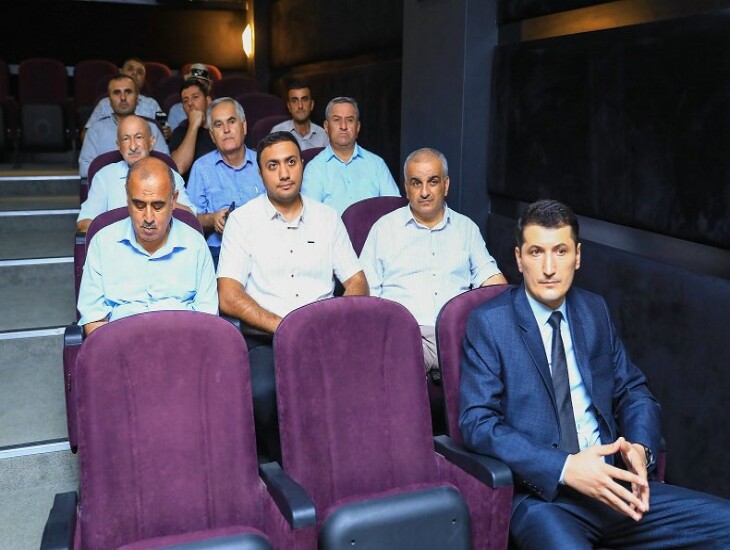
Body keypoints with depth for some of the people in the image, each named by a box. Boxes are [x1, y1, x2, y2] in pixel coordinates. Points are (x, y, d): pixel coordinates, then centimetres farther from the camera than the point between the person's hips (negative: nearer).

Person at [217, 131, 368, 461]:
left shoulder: (327, 218, 16)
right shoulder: (243, 220, 6)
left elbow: (357, 282, 13)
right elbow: (228, 297, -3)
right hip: (264, 339, -2)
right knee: (262, 391, -34)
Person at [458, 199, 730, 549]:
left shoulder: (595, 311, 12)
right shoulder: (489, 323, -4)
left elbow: (633, 391, 16)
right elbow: (477, 422, -11)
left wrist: (640, 447, -7)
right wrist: (564, 468, -22)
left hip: (612, 482, 6)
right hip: (541, 492, -5)